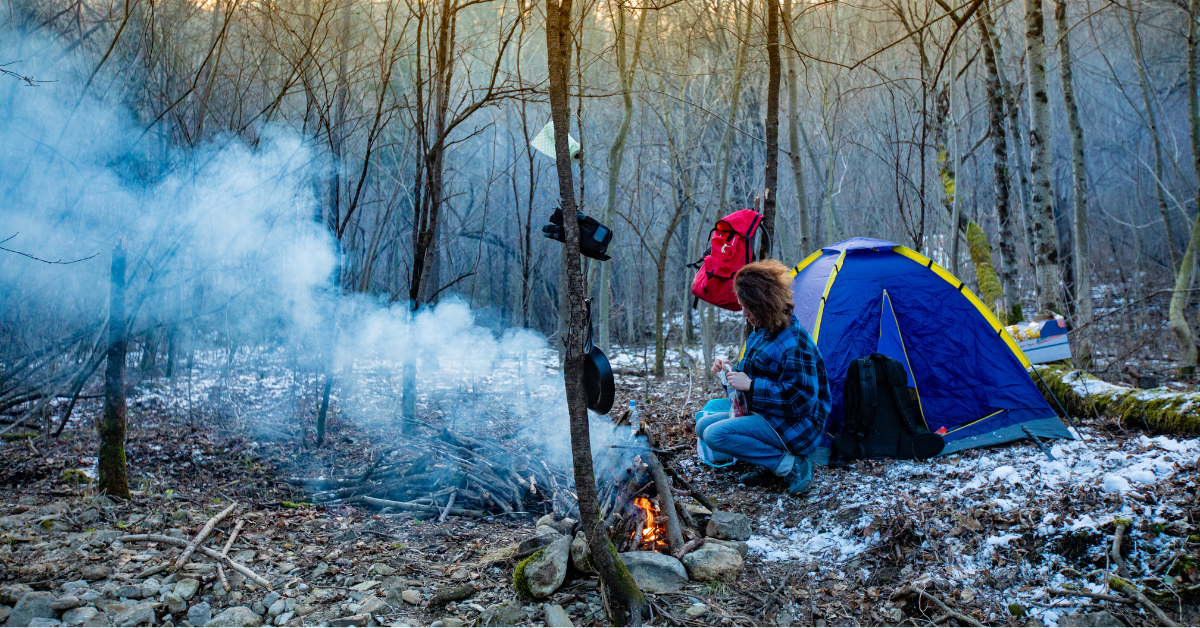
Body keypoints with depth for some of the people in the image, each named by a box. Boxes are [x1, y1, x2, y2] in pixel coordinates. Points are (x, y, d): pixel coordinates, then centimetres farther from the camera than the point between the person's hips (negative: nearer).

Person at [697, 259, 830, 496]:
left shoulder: (794, 342, -23)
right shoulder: (760, 333, 8)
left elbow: (801, 400, -29)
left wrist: (751, 386, -27)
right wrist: (730, 369, 2)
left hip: (794, 427, -10)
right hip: (762, 414, 10)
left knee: (716, 434, -24)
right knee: (703, 425, 6)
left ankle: (790, 465, -14)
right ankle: (768, 464, 1)